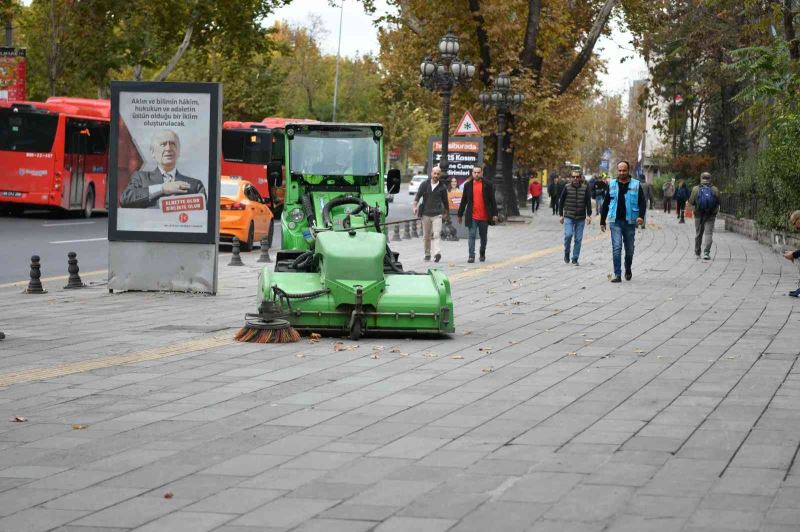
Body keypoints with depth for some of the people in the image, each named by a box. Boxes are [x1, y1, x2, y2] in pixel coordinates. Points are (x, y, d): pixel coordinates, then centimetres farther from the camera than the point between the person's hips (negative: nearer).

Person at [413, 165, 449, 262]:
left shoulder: (442, 187, 5)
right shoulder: (425, 184, 5)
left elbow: (445, 200, 15)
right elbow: (418, 196, 0)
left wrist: (446, 212, 24)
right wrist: (415, 206, -16)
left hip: (437, 214, -2)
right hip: (426, 214, 2)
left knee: (436, 235, -15)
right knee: (426, 236, 9)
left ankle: (437, 253, -27)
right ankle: (427, 254, 20)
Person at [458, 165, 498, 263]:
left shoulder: (487, 185, 1)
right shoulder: (468, 186, 6)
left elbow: (492, 200, 1)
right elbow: (463, 201, 11)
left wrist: (494, 214, -4)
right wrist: (460, 214, 11)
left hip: (484, 216, 0)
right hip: (472, 216, 0)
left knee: (483, 237, 12)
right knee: (472, 235, -8)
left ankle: (482, 254, 29)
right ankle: (471, 256, -10)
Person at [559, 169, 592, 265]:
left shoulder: (585, 188, 2)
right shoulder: (567, 188, 1)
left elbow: (588, 202, 3)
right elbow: (561, 201, 6)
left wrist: (588, 215, -5)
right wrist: (561, 215, 4)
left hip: (581, 218, 1)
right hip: (568, 217, -1)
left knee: (578, 239, 2)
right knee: (568, 235, -15)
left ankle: (575, 258, 10)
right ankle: (566, 253, 8)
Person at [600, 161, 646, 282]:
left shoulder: (636, 185, 3)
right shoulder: (612, 185, 7)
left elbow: (642, 202, -1)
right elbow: (606, 204, 12)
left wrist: (641, 216, -19)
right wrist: (602, 221, 11)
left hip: (630, 222, 0)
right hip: (615, 222, 0)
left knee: (629, 249, 10)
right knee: (616, 248, -10)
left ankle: (628, 270, 35)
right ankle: (617, 275, -11)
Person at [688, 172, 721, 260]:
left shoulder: (696, 189, -6)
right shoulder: (715, 190, -5)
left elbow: (691, 202, -3)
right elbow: (718, 202, 0)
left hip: (699, 214, 1)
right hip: (711, 215, -1)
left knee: (698, 233, 15)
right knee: (708, 233, -2)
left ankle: (697, 252, 28)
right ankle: (706, 253, -14)